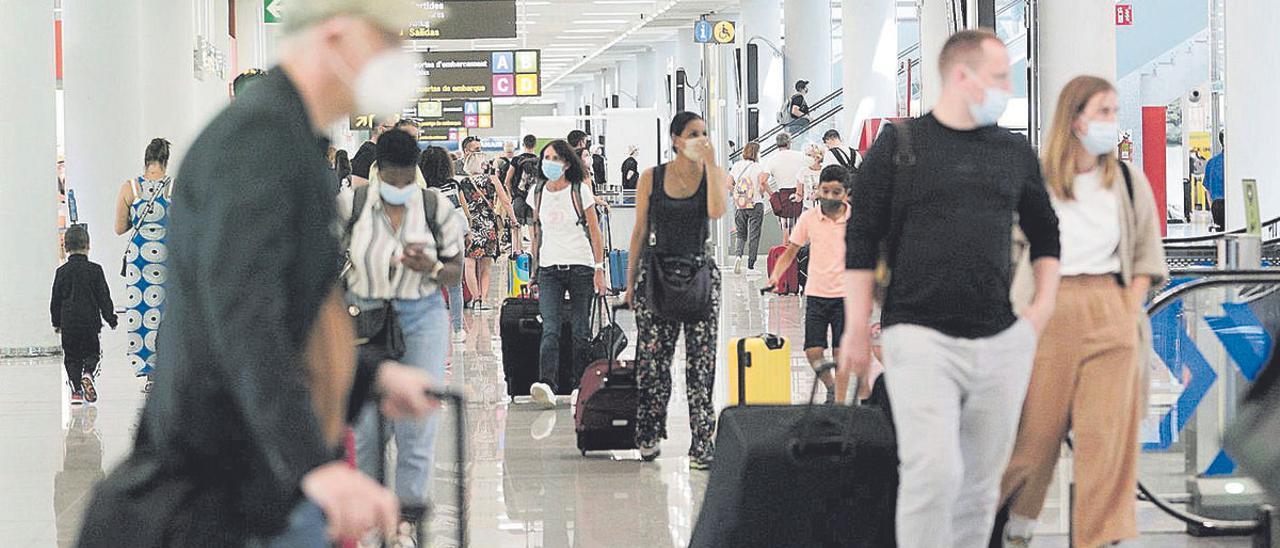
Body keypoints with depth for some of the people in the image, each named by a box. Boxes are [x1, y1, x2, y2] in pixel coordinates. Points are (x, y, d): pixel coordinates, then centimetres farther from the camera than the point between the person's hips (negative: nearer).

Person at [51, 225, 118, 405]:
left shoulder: (62, 272, 0)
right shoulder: (95, 270, -5)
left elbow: (56, 300, 6)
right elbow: (104, 297, -3)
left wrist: (56, 322, 18)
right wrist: (111, 318, 8)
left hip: (68, 324, 1)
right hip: (90, 321, -1)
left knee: (72, 357, 10)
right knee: (92, 353, 11)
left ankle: (76, 390, 1)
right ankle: (88, 374, -17)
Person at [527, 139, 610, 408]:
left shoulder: (580, 191, -2)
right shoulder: (538, 192, 9)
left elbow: (595, 232, 0)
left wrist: (599, 270, -5)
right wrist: (535, 269, 16)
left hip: (580, 267, -2)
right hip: (549, 269, 2)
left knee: (581, 332, 3)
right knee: (550, 330, -13)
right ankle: (546, 386, -26)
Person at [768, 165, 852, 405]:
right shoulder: (808, 219, 0)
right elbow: (791, 252, 7)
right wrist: (776, 275, -9)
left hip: (845, 294, -2)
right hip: (815, 294, 2)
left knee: (841, 352, -2)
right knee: (813, 351, -4)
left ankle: (840, 402, 8)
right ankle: (831, 387, 23)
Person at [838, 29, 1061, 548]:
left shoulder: (1015, 151, 12)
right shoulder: (899, 145, 0)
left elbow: (1044, 234, 23)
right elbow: (861, 239, 1)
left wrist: (1043, 306, 10)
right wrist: (857, 328, -3)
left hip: (1002, 343, 4)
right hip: (920, 338, -4)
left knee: (981, 483, 7)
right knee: (934, 470, -18)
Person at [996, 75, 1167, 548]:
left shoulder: (1128, 181, 8)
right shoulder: (1035, 180, 0)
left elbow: (1147, 252, 13)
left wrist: (1131, 310, 2)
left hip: (1112, 312, 2)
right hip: (1051, 311, -2)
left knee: (1108, 433, -3)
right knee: (1038, 428, 3)